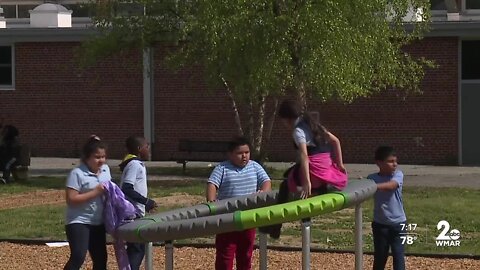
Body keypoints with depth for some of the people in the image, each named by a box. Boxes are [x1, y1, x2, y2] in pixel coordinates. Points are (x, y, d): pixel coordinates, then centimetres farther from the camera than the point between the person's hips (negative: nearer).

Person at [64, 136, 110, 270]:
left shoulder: (105, 170, 7)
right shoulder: (77, 174, -16)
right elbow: (71, 200, -21)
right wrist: (95, 192, -23)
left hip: (98, 223, 8)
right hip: (79, 223, -8)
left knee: (101, 258, 14)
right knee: (78, 257, -20)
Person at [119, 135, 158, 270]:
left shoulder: (136, 164, 15)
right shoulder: (134, 164, -14)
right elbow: (127, 189, -24)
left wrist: (145, 203, 19)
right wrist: (146, 201, -20)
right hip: (133, 213, -10)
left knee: (137, 248, 12)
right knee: (137, 249, -11)